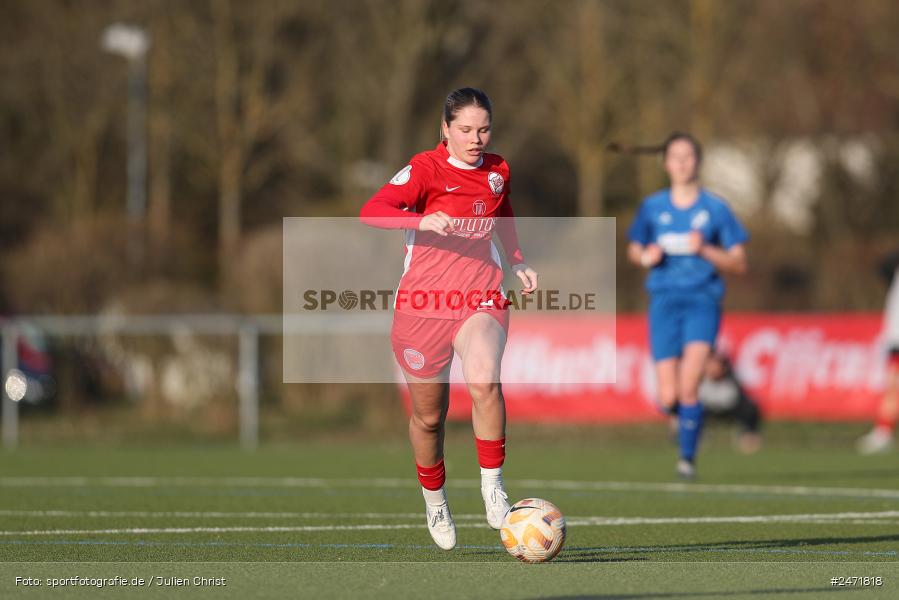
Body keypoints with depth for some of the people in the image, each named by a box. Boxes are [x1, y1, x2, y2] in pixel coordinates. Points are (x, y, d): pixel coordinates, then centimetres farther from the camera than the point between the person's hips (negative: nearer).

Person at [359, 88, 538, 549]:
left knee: (484, 382, -28)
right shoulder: (426, 169, -10)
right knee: (429, 416, 8)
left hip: (481, 296, 2)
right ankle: (434, 501, 32)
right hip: (424, 301, -2)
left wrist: (517, 261, 16)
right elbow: (371, 212, -23)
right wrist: (422, 220, -39)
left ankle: (492, 487, -20)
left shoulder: (498, 170, 7)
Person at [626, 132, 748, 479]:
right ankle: (685, 415, 31)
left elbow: (739, 263, 3)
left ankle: (688, 457, -5)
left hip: (702, 301, -2)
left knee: (688, 386, -21)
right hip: (664, 303, 2)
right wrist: (645, 257, -3)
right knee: (669, 398, -5)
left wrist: (704, 250, -13)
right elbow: (633, 250, 21)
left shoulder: (715, 208, 2)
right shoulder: (652, 207, 8)